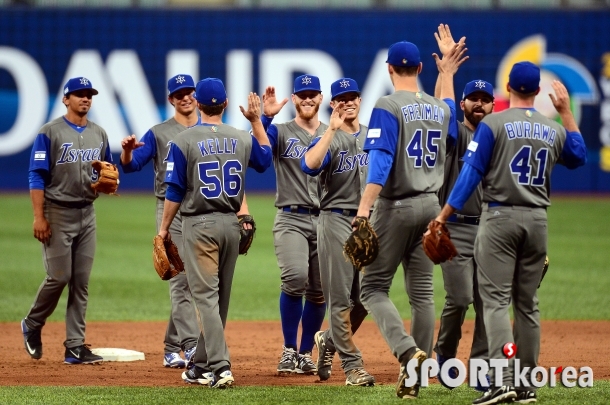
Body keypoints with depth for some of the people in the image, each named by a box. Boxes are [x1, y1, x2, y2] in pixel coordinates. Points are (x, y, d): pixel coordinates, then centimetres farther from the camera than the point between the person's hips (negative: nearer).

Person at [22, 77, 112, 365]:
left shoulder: (99, 134, 11)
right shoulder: (50, 132, -6)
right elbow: (37, 176, -9)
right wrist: (39, 217, -15)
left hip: (87, 214, 5)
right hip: (57, 213, -5)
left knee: (81, 282, 3)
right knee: (59, 276, -9)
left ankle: (75, 346, 4)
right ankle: (32, 325, 16)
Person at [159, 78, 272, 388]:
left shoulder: (184, 141, -9)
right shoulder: (242, 138, 3)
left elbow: (175, 191, -9)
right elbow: (265, 158, 24)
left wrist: (164, 227, 2)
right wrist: (256, 121, 27)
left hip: (199, 225, -5)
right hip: (231, 223, 5)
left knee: (206, 295, -6)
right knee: (220, 297, 14)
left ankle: (220, 366, -19)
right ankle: (202, 365, 24)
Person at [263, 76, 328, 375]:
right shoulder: (280, 132, 3)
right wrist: (265, 117, -26)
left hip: (326, 220, 4)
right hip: (291, 219, -3)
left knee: (319, 291, 5)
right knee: (295, 277, -23)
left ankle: (306, 354, 18)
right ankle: (289, 351, -11)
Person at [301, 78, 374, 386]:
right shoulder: (327, 138, -2)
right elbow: (309, 165, -23)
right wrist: (332, 130, -23)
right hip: (336, 220, -5)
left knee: (365, 297, 4)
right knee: (340, 296, -5)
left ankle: (329, 340, 27)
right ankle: (352, 364, -2)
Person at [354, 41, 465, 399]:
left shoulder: (388, 107, -11)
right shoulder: (439, 108, 9)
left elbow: (381, 161, -22)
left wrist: (364, 208, -28)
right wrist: (448, 75, 40)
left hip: (396, 206, -6)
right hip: (431, 206, 6)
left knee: (374, 287, 0)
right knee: (422, 292, 7)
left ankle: (408, 351, -23)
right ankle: (415, 378, 7)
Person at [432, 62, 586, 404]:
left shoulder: (494, 124, -6)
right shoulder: (554, 130, 8)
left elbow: (471, 172, -10)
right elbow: (579, 157, 28)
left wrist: (444, 215, -7)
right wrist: (567, 112, 27)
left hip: (500, 219, -4)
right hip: (537, 220, 4)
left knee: (496, 299, -8)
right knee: (528, 303, 11)